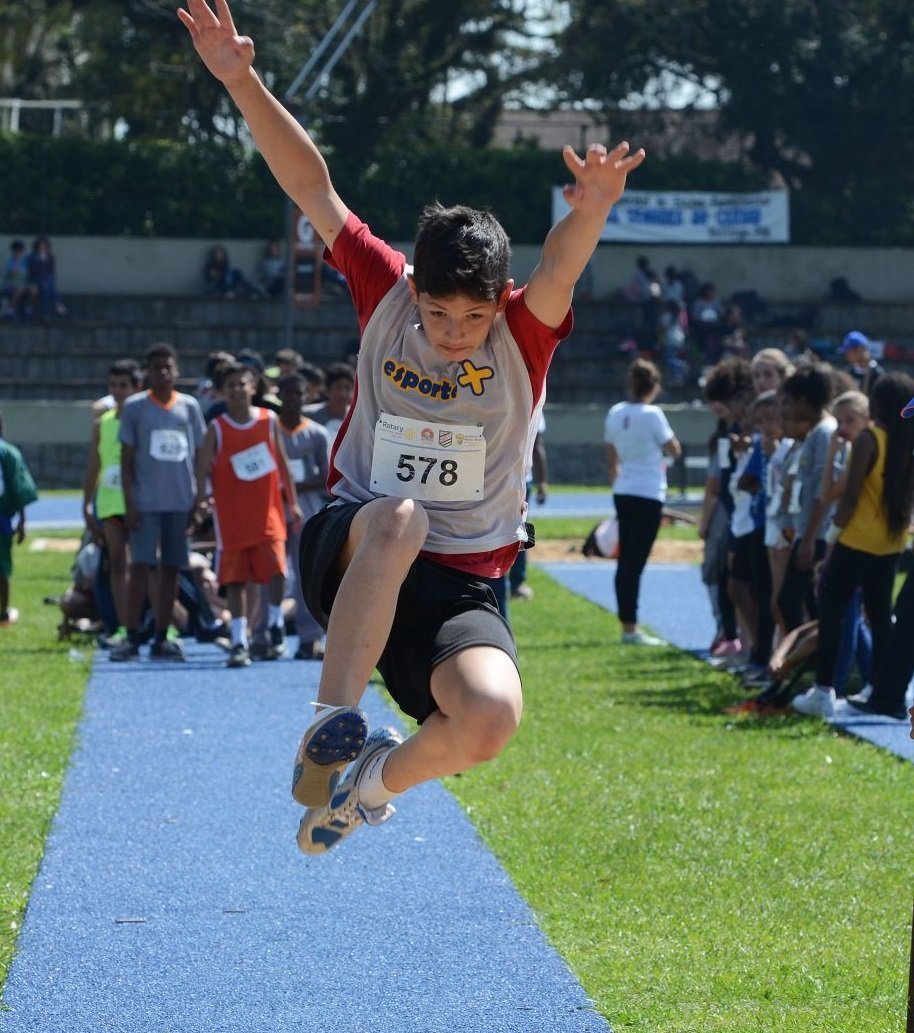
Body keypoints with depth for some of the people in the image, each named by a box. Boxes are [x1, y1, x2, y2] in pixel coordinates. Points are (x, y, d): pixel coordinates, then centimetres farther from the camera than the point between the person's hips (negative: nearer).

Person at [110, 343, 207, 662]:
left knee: (171, 568, 5)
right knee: (140, 566, -8)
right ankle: (132, 638, -6)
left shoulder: (190, 406, 8)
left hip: (181, 502, 3)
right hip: (146, 502, -3)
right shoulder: (135, 407, 1)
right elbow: (126, 458, 0)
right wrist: (129, 503, -7)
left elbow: (199, 456, 12)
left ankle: (161, 639, 10)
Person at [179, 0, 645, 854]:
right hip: (347, 552, -1)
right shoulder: (385, 296, -2)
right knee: (398, 521, -39)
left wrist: (592, 210, -52)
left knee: (491, 718, -29)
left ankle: (373, 783, 3)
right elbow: (311, 186, -7)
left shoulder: (526, 334, -6)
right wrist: (243, 84, -19)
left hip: (461, 585, 1)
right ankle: (331, 729, -34)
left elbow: (562, 267, -29)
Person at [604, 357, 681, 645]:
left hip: (623, 493, 6)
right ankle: (631, 629, -5)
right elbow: (675, 450, -8)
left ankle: (628, 626, 14)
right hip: (648, 494, -6)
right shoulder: (652, 414, -13)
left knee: (626, 561, 10)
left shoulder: (615, 413, 5)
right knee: (636, 562, -5)